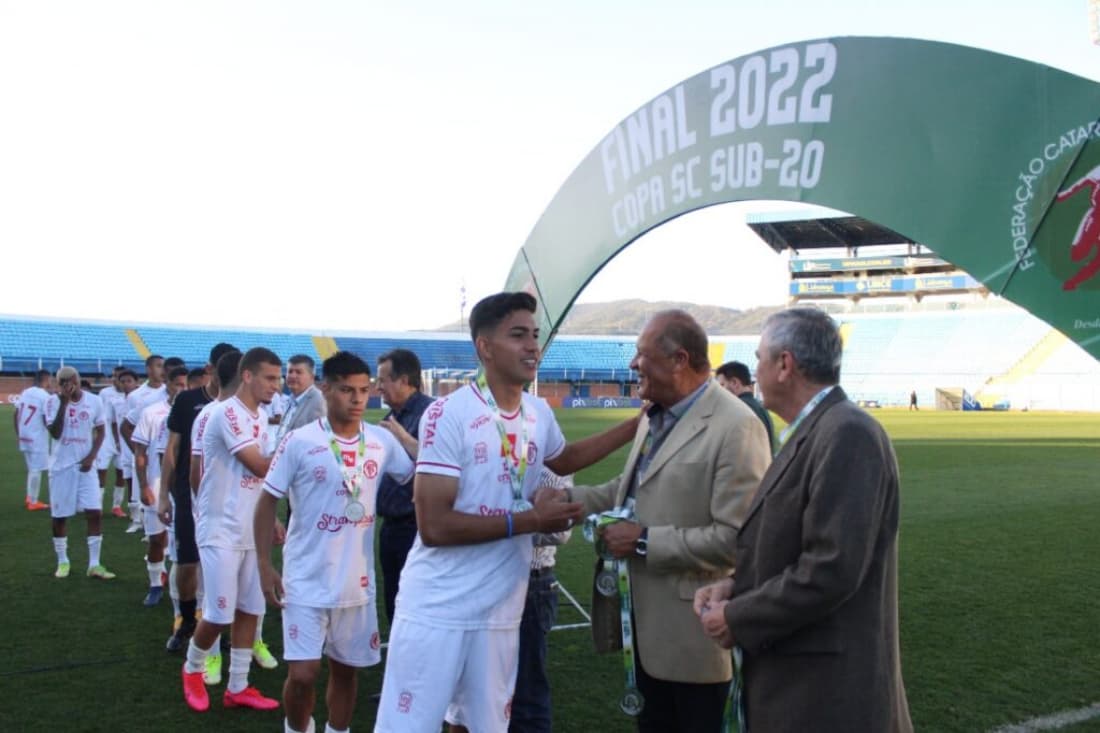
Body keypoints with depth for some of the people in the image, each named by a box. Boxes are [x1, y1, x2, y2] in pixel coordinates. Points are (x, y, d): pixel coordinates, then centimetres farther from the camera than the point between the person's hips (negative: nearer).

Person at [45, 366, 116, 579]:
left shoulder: (94, 401, -2)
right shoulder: (54, 403, -6)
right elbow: (55, 434, -17)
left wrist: (91, 456, -6)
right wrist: (64, 403, -21)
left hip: (85, 465, 1)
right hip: (62, 466, -1)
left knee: (95, 512, -6)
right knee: (59, 515, 6)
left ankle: (94, 564, 1)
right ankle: (62, 562, 23)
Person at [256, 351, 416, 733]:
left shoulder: (382, 441, 0)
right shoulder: (299, 442, -10)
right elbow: (268, 501, -4)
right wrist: (265, 565, -7)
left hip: (357, 582, 4)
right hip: (307, 582, -3)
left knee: (346, 670, 15)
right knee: (302, 674, -5)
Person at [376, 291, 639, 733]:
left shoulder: (540, 414, 5)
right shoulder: (448, 414, -16)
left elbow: (565, 459, 29)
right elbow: (434, 526, -21)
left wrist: (639, 423, 19)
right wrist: (530, 519, -18)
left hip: (499, 612, 6)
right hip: (437, 610, -6)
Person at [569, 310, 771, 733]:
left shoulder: (736, 427, -22)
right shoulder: (655, 416, 8)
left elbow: (737, 537, -26)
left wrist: (645, 542, -23)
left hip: (694, 630, -8)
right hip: (648, 619, 8)